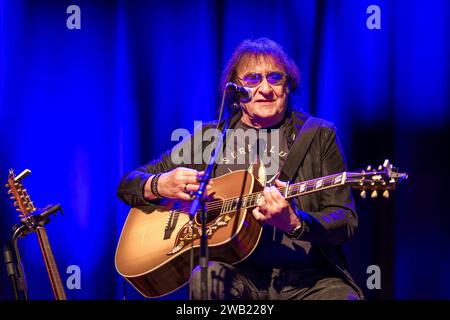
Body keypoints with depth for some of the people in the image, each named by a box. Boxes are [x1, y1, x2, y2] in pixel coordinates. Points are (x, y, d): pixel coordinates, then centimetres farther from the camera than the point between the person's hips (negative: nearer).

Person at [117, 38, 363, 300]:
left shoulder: (319, 136, 8)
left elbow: (346, 222, 0)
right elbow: (128, 185, 16)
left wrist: (294, 223, -21)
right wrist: (159, 185, -8)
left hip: (305, 279, 0)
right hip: (236, 273, 1)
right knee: (204, 277, -33)